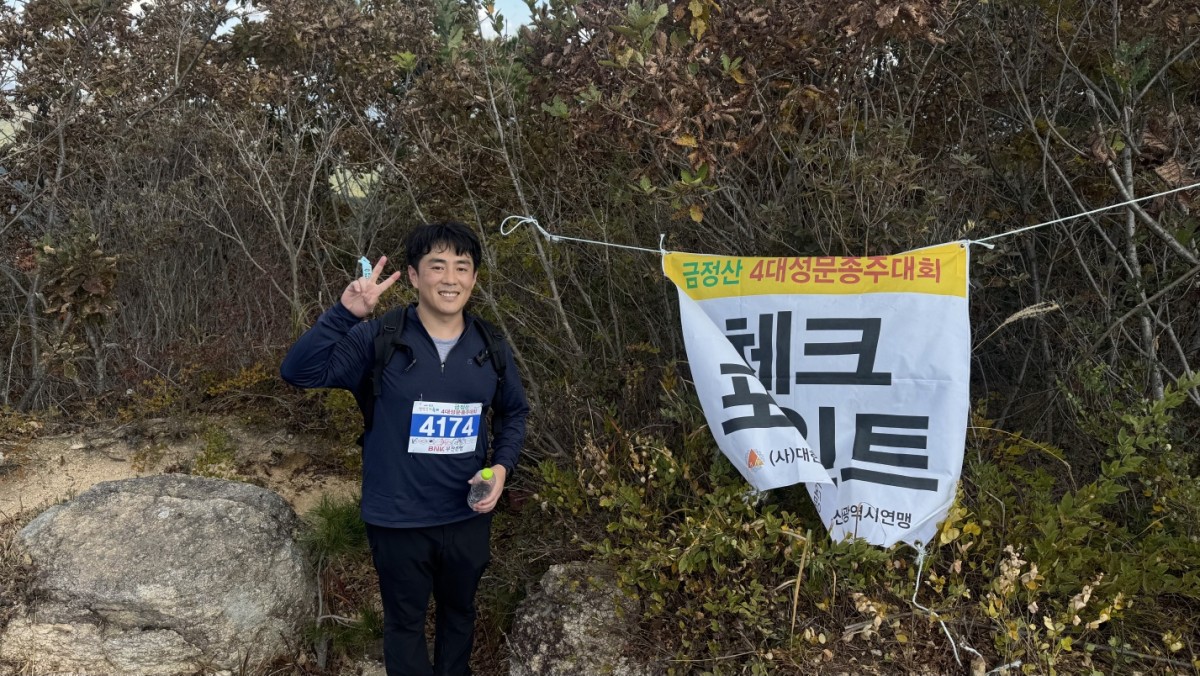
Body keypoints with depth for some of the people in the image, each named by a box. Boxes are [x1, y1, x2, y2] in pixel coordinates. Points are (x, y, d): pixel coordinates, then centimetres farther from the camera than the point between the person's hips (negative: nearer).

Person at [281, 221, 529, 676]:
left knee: (459, 612, 25)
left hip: (467, 517, 3)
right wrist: (345, 313, -35)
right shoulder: (379, 340, -14)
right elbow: (298, 371, -23)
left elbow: (514, 412, 11)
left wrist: (502, 466, -6)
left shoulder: (489, 347, -3)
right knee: (405, 622, 17)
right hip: (397, 520, -3)